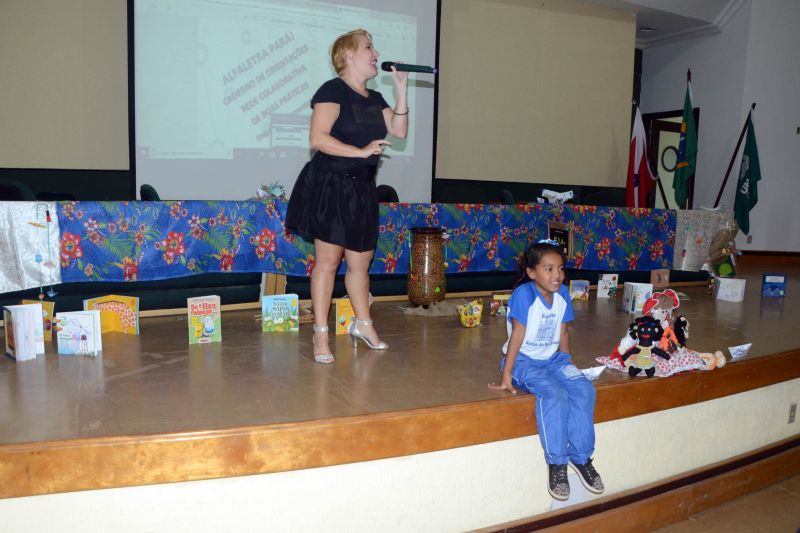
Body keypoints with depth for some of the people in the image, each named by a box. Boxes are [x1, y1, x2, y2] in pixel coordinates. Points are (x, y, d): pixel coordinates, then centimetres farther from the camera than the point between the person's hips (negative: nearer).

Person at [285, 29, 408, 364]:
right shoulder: (333, 90, -8)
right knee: (328, 260, -4)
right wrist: (362, 152, -21)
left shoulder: (374, 98, 17)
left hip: (362, 189, 7)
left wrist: (401, 88, 5)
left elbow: (399, 131, 8)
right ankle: (321, 334, 5)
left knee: (360, 262, 13)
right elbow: (317, 138, -18)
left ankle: (363, 325, 28)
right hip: (331, 184, -7)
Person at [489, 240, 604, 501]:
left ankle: (581, 456, -2)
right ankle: (557, 463, -14)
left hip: (553, 358, 6)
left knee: (584, 389, -18)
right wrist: (506, 376, -17)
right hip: (524, 361, -6)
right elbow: (517, 336, -19)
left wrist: (568, 364, 13)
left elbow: (562, 334, 9)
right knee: (554, 394, -30)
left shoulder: (562, 293, 1)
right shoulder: (524, 294, -18)